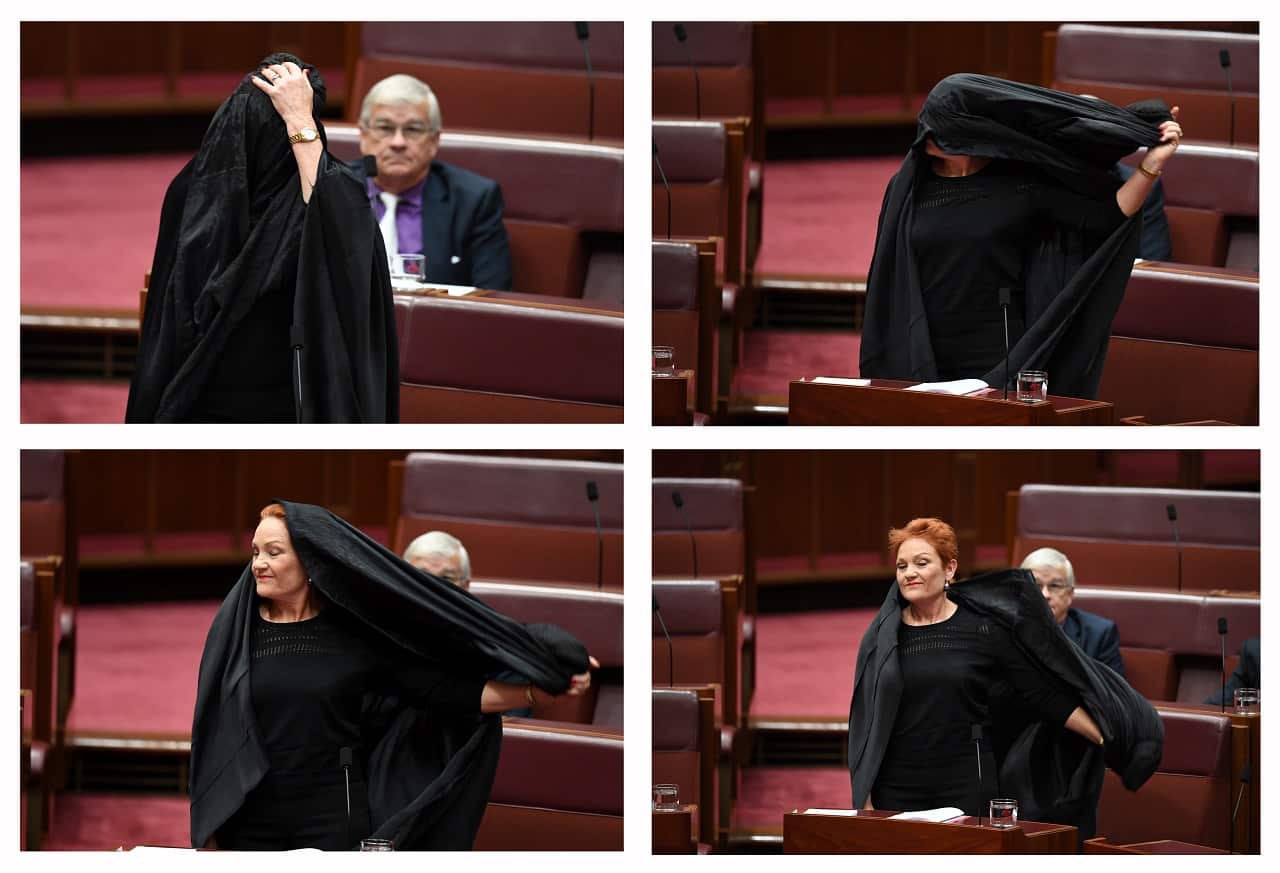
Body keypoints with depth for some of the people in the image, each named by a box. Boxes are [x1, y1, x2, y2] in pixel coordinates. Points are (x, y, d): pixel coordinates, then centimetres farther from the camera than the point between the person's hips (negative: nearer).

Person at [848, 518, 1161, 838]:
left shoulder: (982, 629, 0)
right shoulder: (881, 639, 4)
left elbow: (1044, 691, 2)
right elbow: (865, 725, 6)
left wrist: (1107, 738, -2)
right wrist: (864, 801, 0)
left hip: (967, 788, -1)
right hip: (898, 792, 1)